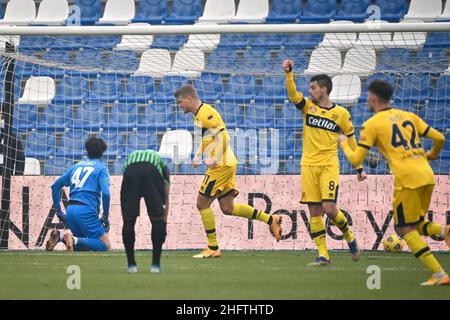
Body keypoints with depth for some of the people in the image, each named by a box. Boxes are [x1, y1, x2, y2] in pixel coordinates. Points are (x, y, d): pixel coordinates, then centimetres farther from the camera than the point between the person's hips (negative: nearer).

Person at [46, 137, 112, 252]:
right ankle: (74, 240, -27)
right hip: (86, 211, -6)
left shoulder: (76, 166, 21)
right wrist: (105, 216, -4)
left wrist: (58, 210, 27)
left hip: (71, 210, 6)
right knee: (106, 247, -6)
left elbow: (55, 186, 24)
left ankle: (60, 235, -7)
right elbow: (105, 193, -12)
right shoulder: (101, 168, 4)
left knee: (82, 245, 20)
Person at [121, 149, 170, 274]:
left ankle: (131, 264, 17)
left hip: (130, 171, 1)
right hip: (152, 172, -1)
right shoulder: (162, 164, 40)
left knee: (128, 220, 14)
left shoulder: (131, 156, 44)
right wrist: (164, 221, 33)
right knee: (157, 220, 14)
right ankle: (155, 264, 14)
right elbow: (166, 198, 31)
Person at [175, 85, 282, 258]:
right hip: (226, 165, 10)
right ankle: (271, 219, 14)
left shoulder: (205, 114, -15)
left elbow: (222, 136, -22)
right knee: (227, 208, 11)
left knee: (202, 203, -4)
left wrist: (215, 160, -21)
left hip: (221, 166, -10)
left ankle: (213, 248, 2)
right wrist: (198, 156, 16)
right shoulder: (199, 115, 17)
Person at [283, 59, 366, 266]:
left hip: (329, 166, -3)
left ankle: (349, 236, 15)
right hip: (309, 166, 3)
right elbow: (293, 94, -12)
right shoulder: (308, 106, 6)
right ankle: (323, 255, 3)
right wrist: (289, 74, -28)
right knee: (314, 212, -2)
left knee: (329, 208, -14)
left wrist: (359, 168, 11)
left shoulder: (341, 114, 3)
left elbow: (351, 141, 10)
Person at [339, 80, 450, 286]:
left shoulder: (371, 124, 2)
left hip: (407, 178, -6)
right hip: (427, 176, 6)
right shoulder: (409, 116, 18)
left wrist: (344, 143, 21)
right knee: (415, 225, 21)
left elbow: (356, 160, 0)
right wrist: (432, 154, 37)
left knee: (407, 230, 3)